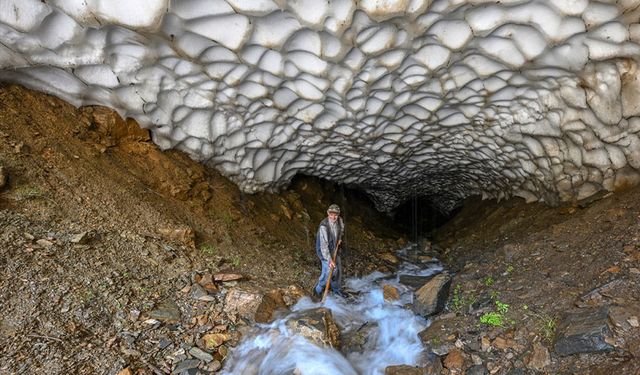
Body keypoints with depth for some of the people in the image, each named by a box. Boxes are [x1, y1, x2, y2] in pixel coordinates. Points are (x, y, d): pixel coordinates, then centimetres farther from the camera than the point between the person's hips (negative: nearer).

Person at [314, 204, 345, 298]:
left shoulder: (339, 220, -11)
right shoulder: (324, 226, -32)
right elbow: (324, 244, -34)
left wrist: (340, 238, 3)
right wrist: (329, 260, -36)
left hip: (335, 249, 7)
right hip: (324, 251, -7)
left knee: (338, 270, 14)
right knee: (329, 270, -16)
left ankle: (336, 289, 37)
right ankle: (318, 289, 6)